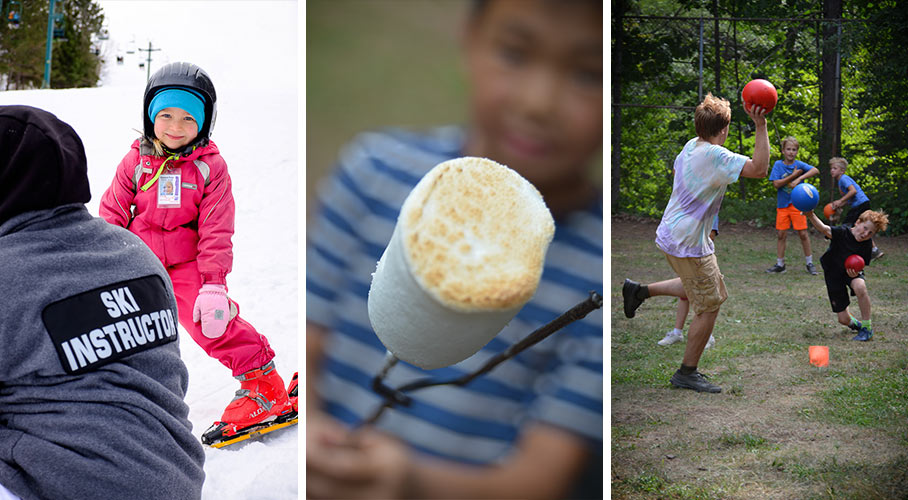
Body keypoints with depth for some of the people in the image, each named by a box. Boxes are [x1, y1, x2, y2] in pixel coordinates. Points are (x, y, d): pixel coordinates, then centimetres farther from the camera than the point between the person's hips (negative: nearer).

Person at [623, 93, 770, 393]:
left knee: (697, 288, 28)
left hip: (671, 235, 9)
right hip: (688, 244, -9)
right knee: (709, 307, 2)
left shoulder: (690, 146, 4)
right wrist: (760, 126, -32)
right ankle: (687, 374, 12)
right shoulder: (715, 156, -23)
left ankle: (639, 291, 26)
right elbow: (759, 169, -31)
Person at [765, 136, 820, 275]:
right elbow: (776, 184, -10)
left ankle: (809, 263, 11)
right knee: (781, 234, 4)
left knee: (803, 233, -2)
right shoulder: (778, 164, 0)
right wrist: (793, 175, -15)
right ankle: (780, 265, 14)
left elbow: (816, 170, -18)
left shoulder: (799, 164, -2)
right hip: (782, 205, 1)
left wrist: (799, 178, -27)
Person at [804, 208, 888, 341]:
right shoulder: (842, 232, -25)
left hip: (852, 271, 1)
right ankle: (855, 323, 40)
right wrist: (811, 216, -63)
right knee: (843, 319, -1)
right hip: (833, 274, -1)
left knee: (860, 287, -38)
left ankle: (867, 327, -19)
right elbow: (824, 229, -43)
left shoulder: (867, 246, -15)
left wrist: (856, 272, -29)